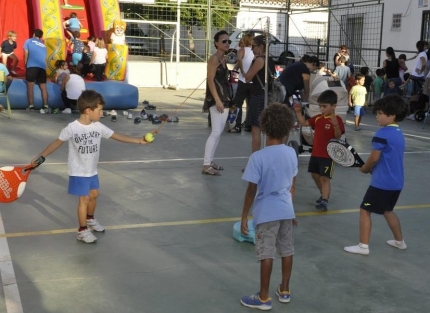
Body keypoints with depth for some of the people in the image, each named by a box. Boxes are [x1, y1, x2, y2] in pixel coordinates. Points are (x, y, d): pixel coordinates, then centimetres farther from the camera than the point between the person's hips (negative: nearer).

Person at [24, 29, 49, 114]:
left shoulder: (28, 41, 13)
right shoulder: (43, 45, 23)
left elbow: (26, 54, 8)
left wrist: (25, 65, 19)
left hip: (31, 66, -3)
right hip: (42, 67, 3)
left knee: (30, 86, 4)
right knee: (43, 87, 4)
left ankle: (31, 106, 1)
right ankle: (46, 106, -6)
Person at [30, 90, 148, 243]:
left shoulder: (98, 127, -6)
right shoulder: (72, 128, -21)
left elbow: (118, 136, -3)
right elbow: (57, 142, -12)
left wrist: (138, 140, -8)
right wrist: (41, 156, -19)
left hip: (92, 171, 6)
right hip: (78, 172, -6)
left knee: (94, 195, 20)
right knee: (84, 199, -4)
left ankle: (90, 219, 45)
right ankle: (82, 230, 10)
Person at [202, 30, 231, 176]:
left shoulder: (223, 58, 15)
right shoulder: (214, 59, -12)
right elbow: (210, 80, -18)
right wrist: (217, 100, -25)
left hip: (224, 99, 9)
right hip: (216, 99, -9)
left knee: (219, 132, 11)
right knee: (216, 132, -13)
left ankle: (210, 161, 18)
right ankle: (206, 165, -10)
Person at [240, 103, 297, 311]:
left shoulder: (258, 157, -19)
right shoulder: (291, 153, -3)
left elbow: (251, 190, -16)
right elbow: (292, 185, 8)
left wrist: (244, 216, -6)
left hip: (267, 212, -5)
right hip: (286, 210, 5)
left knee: (266, 254, 3)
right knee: (287, 250, 17)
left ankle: (263, 298, 15)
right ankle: (284, 291, 31)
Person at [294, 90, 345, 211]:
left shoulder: (337, 120, -14)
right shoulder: (318, 118, 6)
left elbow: (338, 136, -23)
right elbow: (304, 123, 12)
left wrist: (336, 125, -41)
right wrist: (298, 112, 0)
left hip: (328, 155, -8)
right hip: (315, 153, 8)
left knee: (325, 178, -10)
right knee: (315, 175, 20)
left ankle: (324, 201, -10)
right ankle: (324, 194, 37)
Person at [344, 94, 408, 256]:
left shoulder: (382, 133, -18)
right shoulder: (399, 133, 9)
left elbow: (374, 158, -17)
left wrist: (364, 169, 2)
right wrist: (371, 168, 6)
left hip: (382, 182, -9)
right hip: (396, 182, 9)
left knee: (365, 211, 2)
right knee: (387, 210, 26)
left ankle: (363, 246, 5)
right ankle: (399, 241, 37)